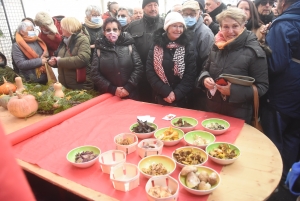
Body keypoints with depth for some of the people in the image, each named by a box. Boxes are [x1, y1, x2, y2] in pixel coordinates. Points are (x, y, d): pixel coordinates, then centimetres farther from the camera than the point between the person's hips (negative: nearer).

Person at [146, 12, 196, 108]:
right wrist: (166, 92, -13)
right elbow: (150, 72, -6)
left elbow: (190, 75, -5)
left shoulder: (188, 48, -1)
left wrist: (176, 94, -15)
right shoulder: (156, 46, -1)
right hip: (160, 97, 1)